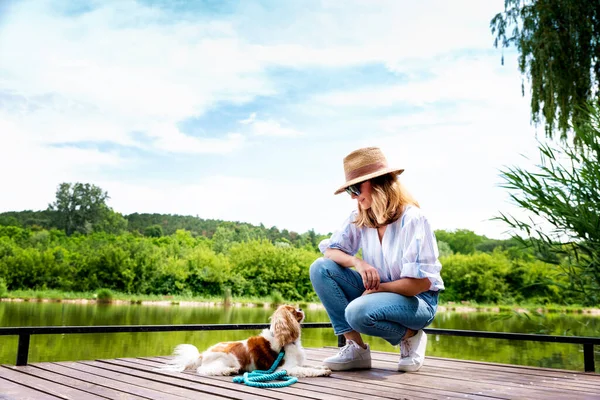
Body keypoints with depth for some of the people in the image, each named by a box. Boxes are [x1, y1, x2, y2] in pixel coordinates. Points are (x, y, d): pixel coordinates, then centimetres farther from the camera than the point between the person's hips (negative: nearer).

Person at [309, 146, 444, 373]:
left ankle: (410, 337, -4)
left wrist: (378, 287, -17)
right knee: (321, 268, -13)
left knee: (358, 312, -35)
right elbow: (330, 250, -5)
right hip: (378, 293, 7)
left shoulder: (412, 219, -21)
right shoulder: (359, 219, -2)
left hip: (417, 300, -7)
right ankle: (356, 348, -9)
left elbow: (420, 282, -22)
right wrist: (359, 263, -23)